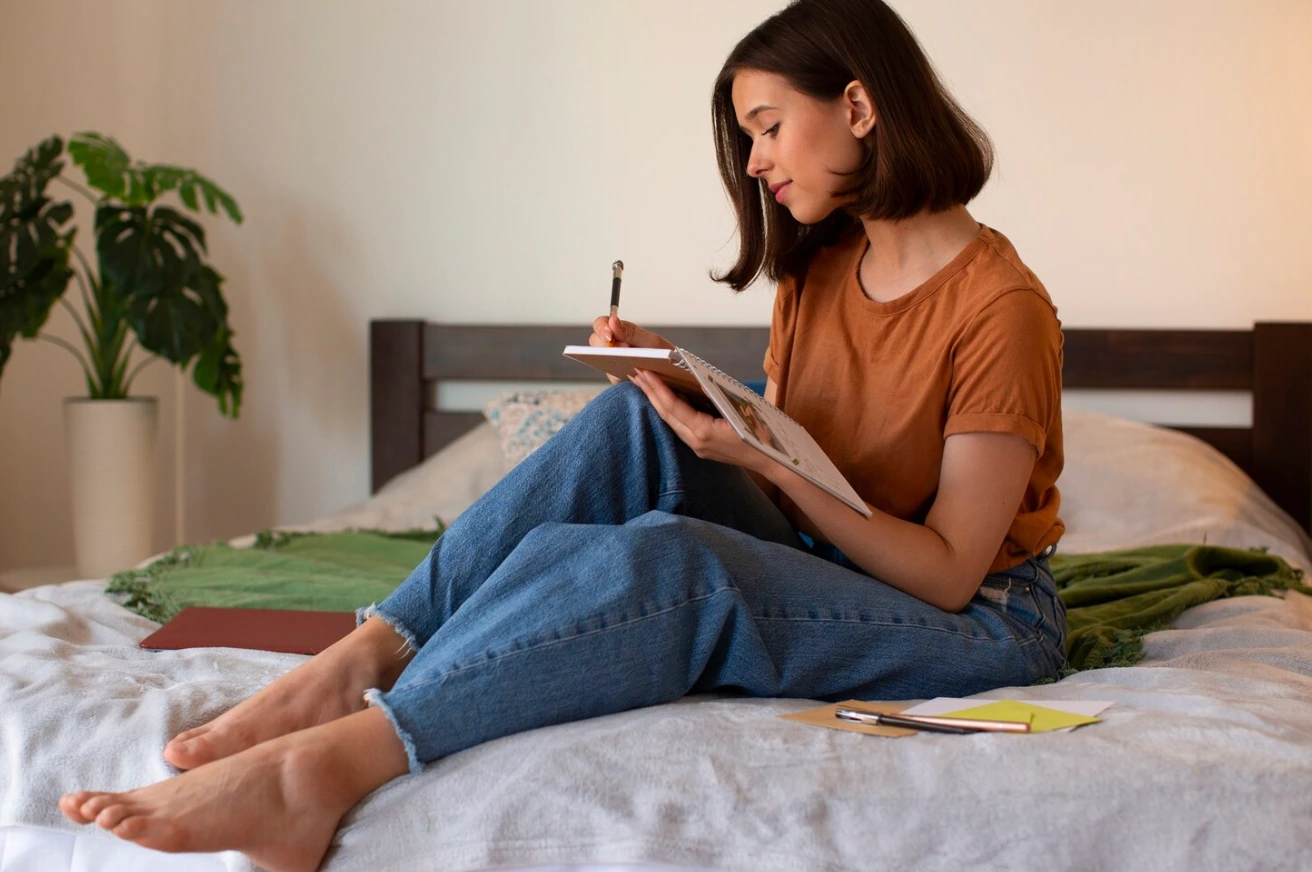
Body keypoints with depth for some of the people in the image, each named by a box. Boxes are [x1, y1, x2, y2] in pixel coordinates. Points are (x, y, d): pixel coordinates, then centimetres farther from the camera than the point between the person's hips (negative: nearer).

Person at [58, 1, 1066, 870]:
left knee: (662, 556, -35)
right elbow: (770, 465, 12)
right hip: (828, 578, 7)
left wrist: (765, 460, -25)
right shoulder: (818, 272, 9)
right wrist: (682, 383, -5)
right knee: (635, 424, -18)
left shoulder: (1001, 307, -15)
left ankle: (337, 759, -46)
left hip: (981, 627, -6)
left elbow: (950, 571, -16)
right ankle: (364, 660, -29)